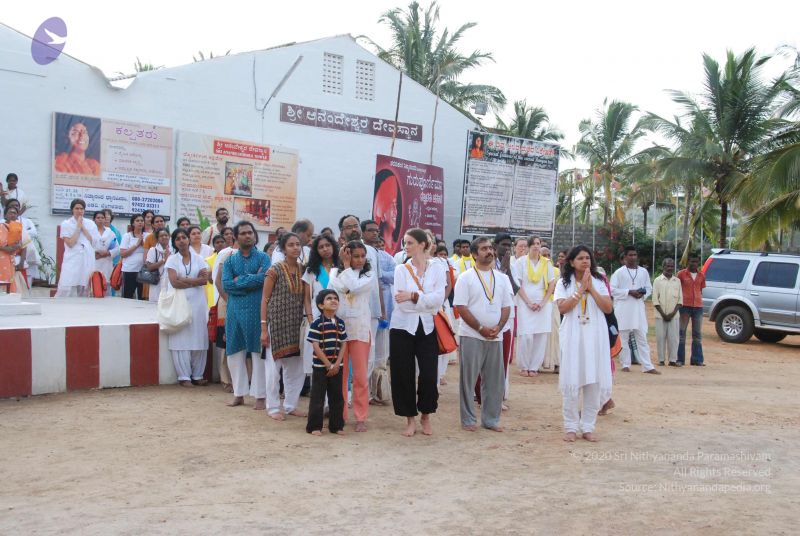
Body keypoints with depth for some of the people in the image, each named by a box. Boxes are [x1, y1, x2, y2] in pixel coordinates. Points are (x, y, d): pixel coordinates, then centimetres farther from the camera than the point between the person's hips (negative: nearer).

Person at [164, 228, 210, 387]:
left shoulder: (198, 259, 9)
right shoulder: (172, 259, 4)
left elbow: (205, 279, -5)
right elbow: (174, 282, -9)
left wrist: (184, 280, -9)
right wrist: (195, 281, -6)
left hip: (197, 302, 2)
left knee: (198, 338, 2)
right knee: (182, 339, -3)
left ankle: (197, 375, 9)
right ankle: (184, 376, 2)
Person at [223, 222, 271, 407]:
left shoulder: (263, 258, 2)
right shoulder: (230, 260, 10)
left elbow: (263, 278, -16)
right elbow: (226, 284, -4)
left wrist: (239, 281, -7)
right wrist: (251, 281, -11)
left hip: (257, 310, -3)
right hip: (235, 310, 3)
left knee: (258, 352, 1)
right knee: (235, 352, 8)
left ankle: (260, 395, 8)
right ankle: (239, 394, 19)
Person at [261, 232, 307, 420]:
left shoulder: (302, 269, 7)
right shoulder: (275, 270, -7)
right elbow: (265, 299, -7)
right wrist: (264, 327, -11)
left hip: (296, 326, 5)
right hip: (277, 324, -5)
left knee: (296, 367, 10)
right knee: (274, 367, 2)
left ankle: (291, 404, 23)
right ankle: (273, 407, 14)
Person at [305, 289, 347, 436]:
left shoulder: (340, 322, 5)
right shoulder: (317, 323, -11)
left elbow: (343, 344, 6)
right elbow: (315, 346, -14)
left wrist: (337, 364, -6)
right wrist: (328, 365, -13)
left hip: (337, 366, 5)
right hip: (320, 366, -5)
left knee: (337, 396, 10)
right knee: (317, 397, 0)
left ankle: (336, 425, 20)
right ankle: (314, 426, 9)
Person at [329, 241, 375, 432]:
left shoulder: (369, 274, 3)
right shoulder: (336, 272, 8)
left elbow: (354, 286, -14)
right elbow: (338, 287, -10)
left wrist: (346, 266, -5)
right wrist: (344, 264, -6)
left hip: (360, 328, -1)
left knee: (361, 375, -1)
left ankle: (361, 417, 7)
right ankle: (340, 415, 17)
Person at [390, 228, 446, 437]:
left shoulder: (437, 269, 3)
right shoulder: (400, 269, 2)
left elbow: (438, 298, -11)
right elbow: (401, 302, -10)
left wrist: (413, 296, -19)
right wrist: (427, 303, -12)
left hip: (427, 328, 0)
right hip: (403, 328, 0)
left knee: (429, 375, -2)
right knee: (403, 375, 3)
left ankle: (426, 416, 21)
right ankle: (410, 419, 18)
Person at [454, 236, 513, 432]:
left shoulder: (502, 278, 10)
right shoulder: (466, 278, -4)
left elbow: (506, 306, 9)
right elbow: (461, 308, -9)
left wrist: (498, 327, -7)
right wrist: (481, 329, -13)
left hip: (496, 337, 4)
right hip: (472, 336, -4)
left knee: (495, 380, 8)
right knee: (468, 379, 1)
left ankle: (491, 419, 19)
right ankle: (468, 420, 12)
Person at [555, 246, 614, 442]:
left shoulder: (599, 282, 9)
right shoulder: (563, 283, 3)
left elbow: (608, 308, -1)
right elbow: (563, 307, -12)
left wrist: (591, 289, -8)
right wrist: (581, 289, -13)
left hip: (596, 336, 2)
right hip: (573, 336, -2)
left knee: (595, 381, 2)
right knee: (572, 381, -2)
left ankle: (588, 426, 12)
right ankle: (571, 427, 9)